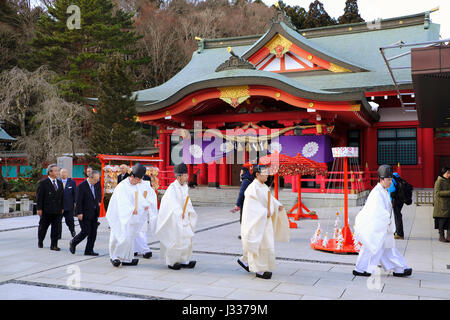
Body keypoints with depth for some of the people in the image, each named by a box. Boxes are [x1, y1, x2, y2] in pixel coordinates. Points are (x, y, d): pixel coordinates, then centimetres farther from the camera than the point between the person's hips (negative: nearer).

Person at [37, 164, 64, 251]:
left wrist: (62, 208, 10)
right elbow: (39, 196, -7)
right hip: (46, 210, -4)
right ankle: (40, 242, 34)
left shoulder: (60, 183, 12)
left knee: (56, 228, 0)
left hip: (57, 211, 4)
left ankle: (54, 245, 6)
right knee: (43, 227, 12)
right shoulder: (43, 183, -5)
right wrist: (39, 208, -12)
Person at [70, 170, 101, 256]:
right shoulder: (82, 186, -13)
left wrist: (99, 202, 16)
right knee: (85, 231, -5)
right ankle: (73, 243, 21)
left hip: (94, 214, 7)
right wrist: (79, 213, -17)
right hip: (85, 214, -7)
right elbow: (79, 201, -14)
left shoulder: (96, 185, 9)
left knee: (93, 233, 5)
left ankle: (89, 250, 13)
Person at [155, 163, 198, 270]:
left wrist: (189, 212, -1)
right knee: (174, 241, -2)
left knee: (187, 239, 8)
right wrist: (180, 213, -28)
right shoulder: (172, 187, -20)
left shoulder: (185, 186, 4)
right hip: (172, 217, -8)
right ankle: (171, 262, 13)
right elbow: (173, 202, -27)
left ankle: (184, 261, 17)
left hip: (183, 218, 8)